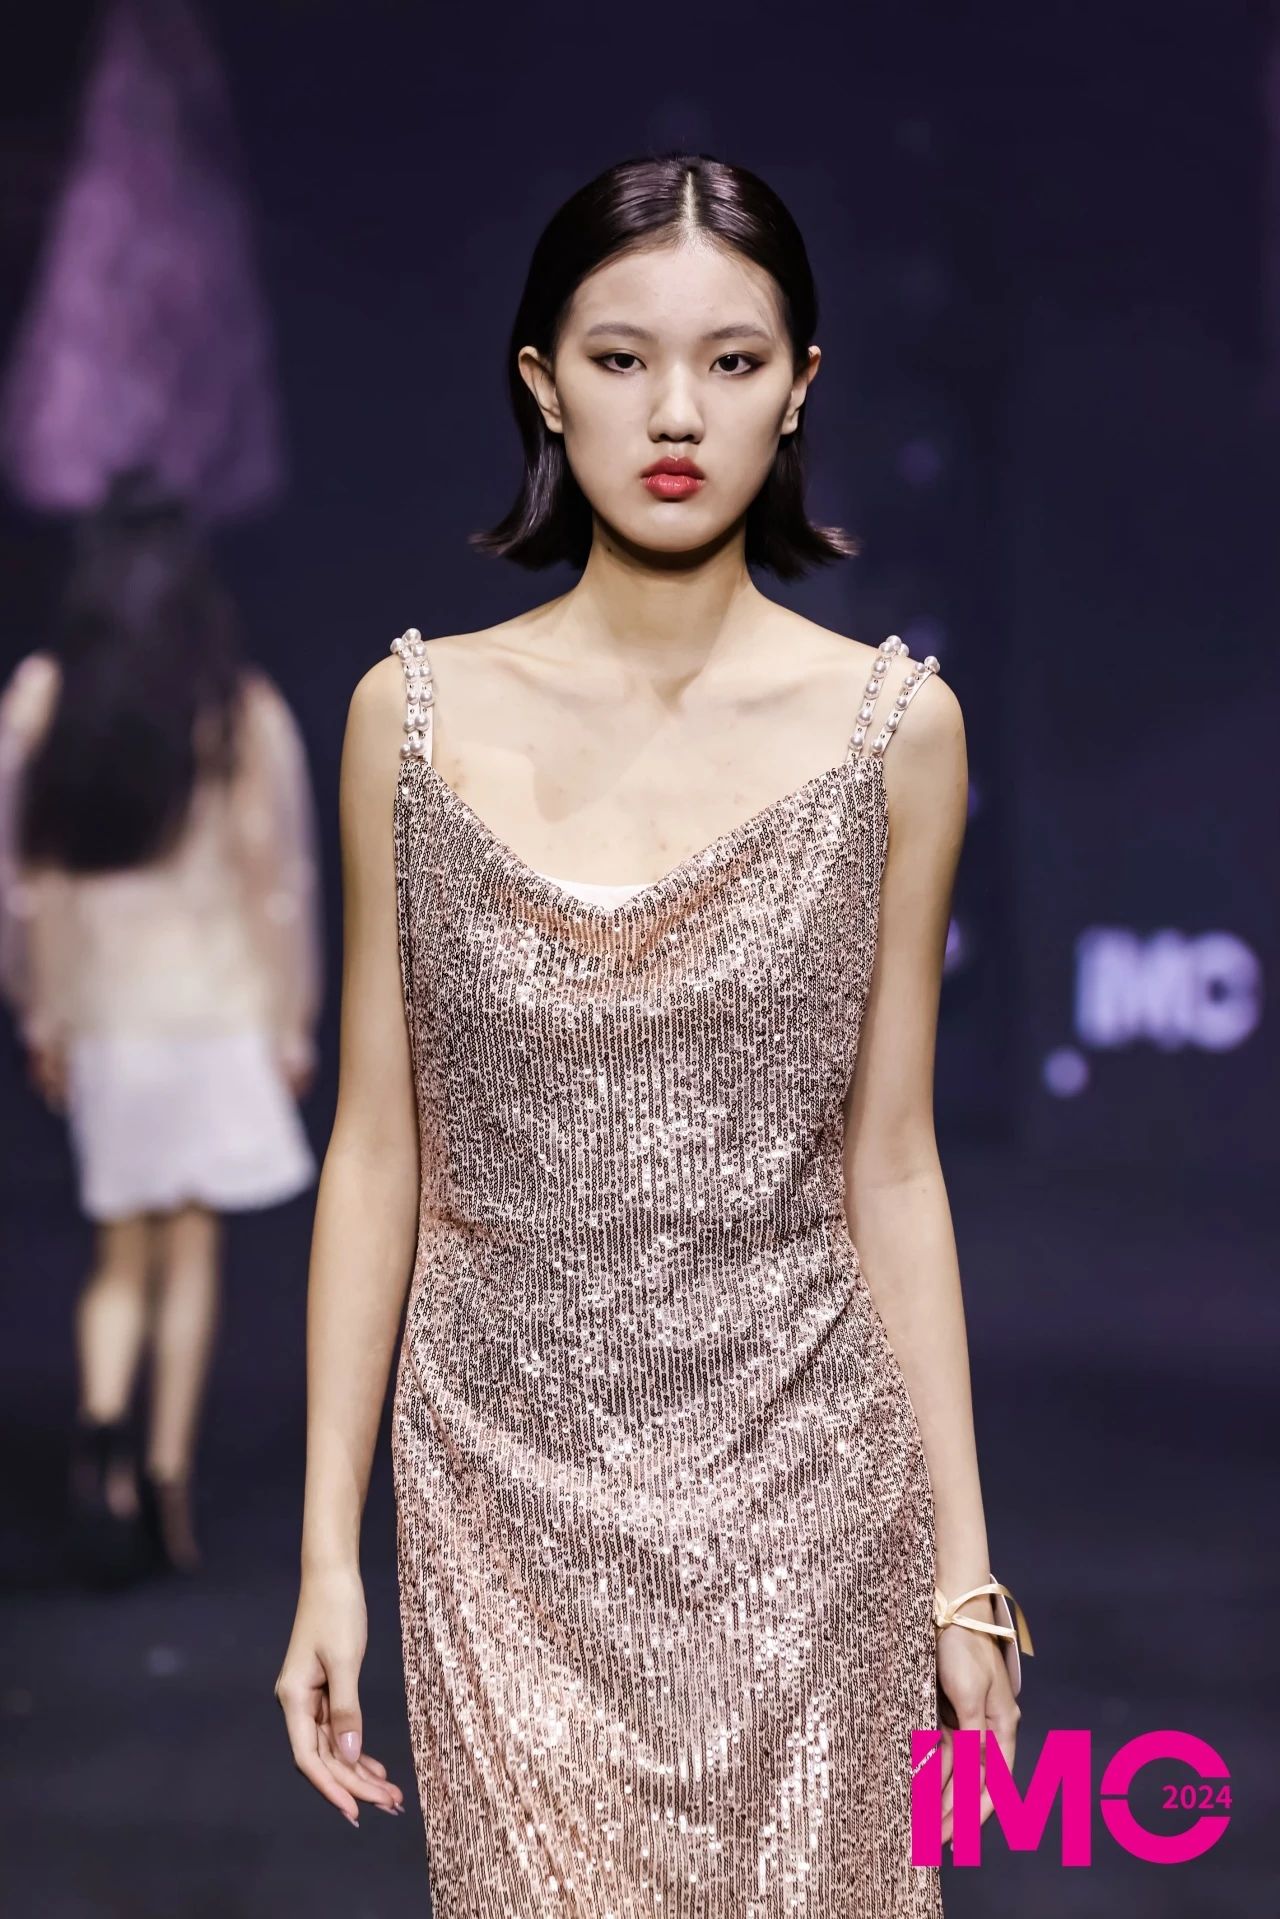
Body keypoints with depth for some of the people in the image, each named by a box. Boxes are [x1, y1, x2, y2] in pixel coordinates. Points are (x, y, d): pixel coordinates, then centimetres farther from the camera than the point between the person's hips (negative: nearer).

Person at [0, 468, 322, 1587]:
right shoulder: (245, 714, -8)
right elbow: (277, 881, -6)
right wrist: (293, 1025, 4)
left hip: (100, 1012, 2)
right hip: (217, 1004, -2)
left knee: (122, 1253, 12)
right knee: (191, 1246, 6)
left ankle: (103, 1428, -12)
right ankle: (168, 1478, 4)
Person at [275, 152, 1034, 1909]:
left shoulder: (892, 724, -3)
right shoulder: (414, 714, -1)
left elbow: (890, 1165, 2)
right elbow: (376, 1150, 3)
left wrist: (966, 1563, 2)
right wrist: (329, 1551, 1)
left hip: (796, 1495, 0)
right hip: (505, 1489, 1)